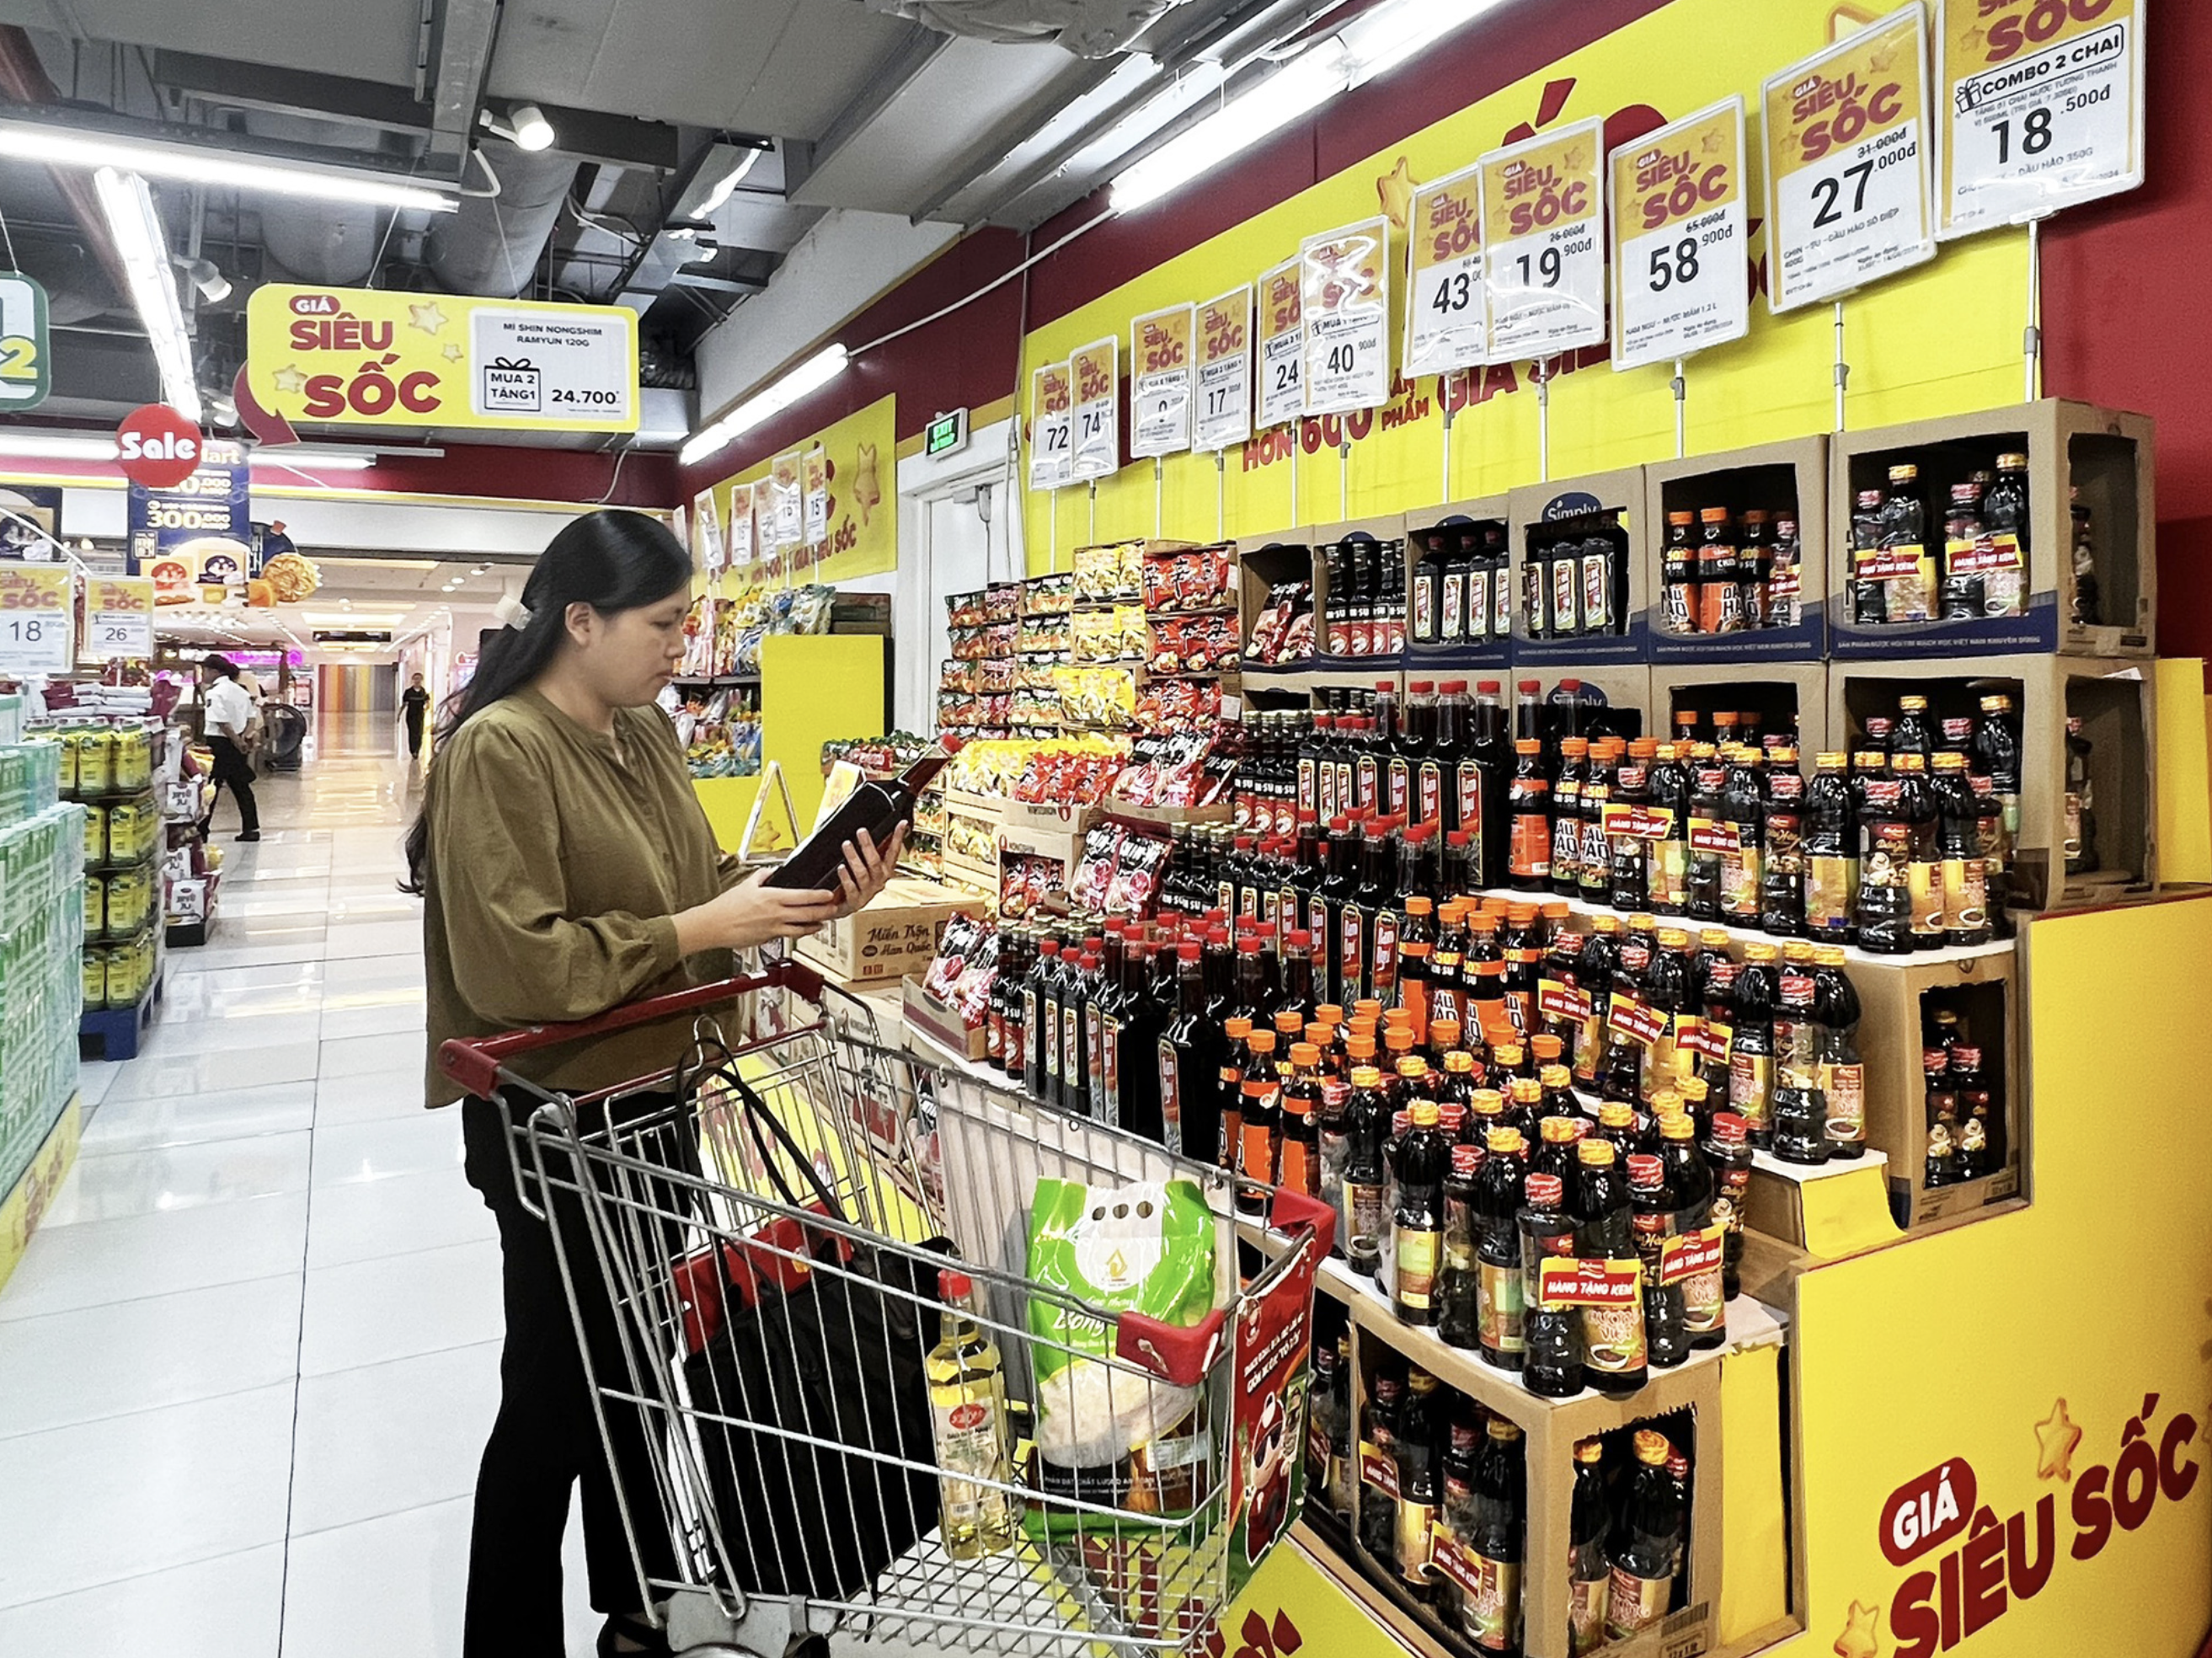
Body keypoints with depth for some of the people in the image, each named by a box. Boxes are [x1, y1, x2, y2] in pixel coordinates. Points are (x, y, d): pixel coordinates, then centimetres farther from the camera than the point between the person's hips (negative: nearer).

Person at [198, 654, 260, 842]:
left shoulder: (214, 693, -13)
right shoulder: (239, 690, 11)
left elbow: (222, 722, -21)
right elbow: (252, 716, 14)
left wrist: (237, 741, -14)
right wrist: (243, 737, 4)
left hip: (219, 743, -8)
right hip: (236, 745, 8)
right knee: (241, 787, 12)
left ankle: (201, 830, 2)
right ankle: (251, 828, 12)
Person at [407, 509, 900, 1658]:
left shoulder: (648, 734, 5)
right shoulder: (496, 751, -20)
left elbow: (696, 882, 9)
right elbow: (512, 964, -27)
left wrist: (808, 896, -8)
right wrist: (699, 931, -25)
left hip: (652, 1095, 8)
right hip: (552, 1119, -8)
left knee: (635, 1365, 22)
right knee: (556, 1390, 8)